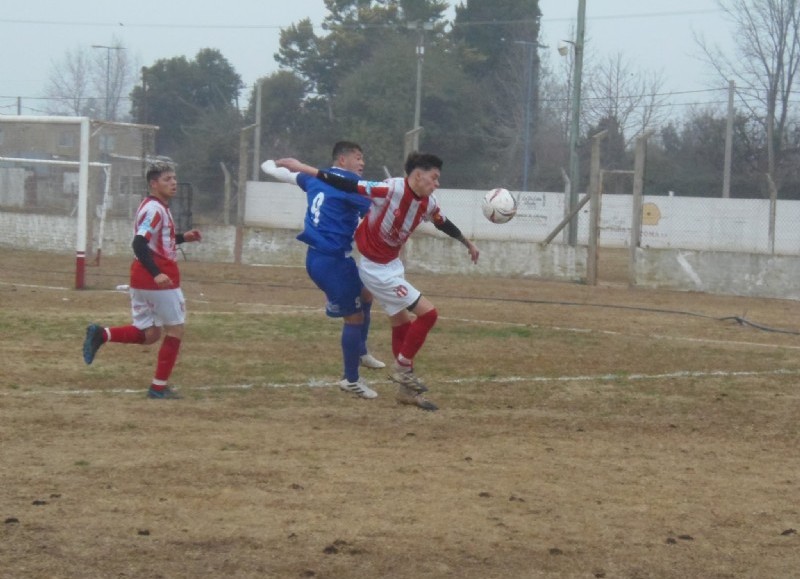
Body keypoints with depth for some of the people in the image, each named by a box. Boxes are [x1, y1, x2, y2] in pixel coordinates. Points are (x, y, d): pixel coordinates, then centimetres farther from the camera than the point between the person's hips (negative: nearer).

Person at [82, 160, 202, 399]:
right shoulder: (154, 209, -15)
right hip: (159, 281, -9)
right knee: (175, 330, 4)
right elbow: (139, 243, -27)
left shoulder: (158, 208, 15)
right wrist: (156, 273, -37)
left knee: (149, 334, 14)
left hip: (142, 280, 9)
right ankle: (159, 387, 7)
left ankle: (101, 334, -1)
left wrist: (183, 237, 18)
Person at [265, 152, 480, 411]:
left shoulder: (429, 204, -4)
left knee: (402, 323, 15)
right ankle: (403, 368, 6)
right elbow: (347, 185, -29)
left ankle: (406, 389, 27)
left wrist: (468, 243, 33)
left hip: (393, 265, 8)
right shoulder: (391, 190, -28)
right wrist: (303, 168, -31)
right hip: (377, 270, -8)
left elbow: (444, 223, 18)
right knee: (427, 313, -10)